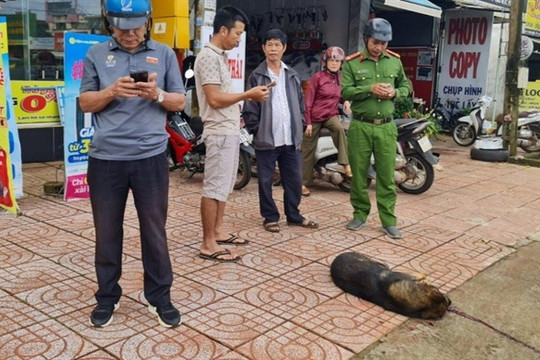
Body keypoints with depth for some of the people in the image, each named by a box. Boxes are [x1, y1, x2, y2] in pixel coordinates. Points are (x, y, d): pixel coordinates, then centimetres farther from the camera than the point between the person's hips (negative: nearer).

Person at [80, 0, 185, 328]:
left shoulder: (164, 54, 7)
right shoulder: (97, 54, 7)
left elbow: (180, 102, 7)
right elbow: (85, 103, 7)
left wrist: (157, 95, -13)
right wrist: (111, 92, -12)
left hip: (150, 157, 0)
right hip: (106, 158, 1)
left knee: (154, 230, 7)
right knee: (107, 232, 10)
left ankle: (160, 297, 20)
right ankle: (108, 296, 26)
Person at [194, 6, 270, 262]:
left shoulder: (220, 56, 16)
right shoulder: (208, 57, -15)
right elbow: (215, 99, -21)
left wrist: (247, 98, 9)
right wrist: (248, 94, -16)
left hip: (229, 131, 10)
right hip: (220, 133, -10)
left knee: (225, 185, 16)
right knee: (214, 187, -6)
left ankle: (217, 232, 27)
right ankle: (208, 245, 0)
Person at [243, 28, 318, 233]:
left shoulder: (293, 76, 12)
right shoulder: (257, 76, -2)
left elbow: (300, 104, 15)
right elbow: (249, 108, -4)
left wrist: (300, 126, 7)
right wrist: (256, 130, -8)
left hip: (291, 139, 4)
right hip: (266, 139, -4)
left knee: (294, 179, 10)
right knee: (266, 181, 5)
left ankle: (293, 215, 24)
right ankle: (270, 217, 18)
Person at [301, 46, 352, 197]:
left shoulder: (341, 78, 4)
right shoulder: (318, 77, -9)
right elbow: (309, 100, -9)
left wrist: (346, 101, 0)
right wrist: (308, 123, -12)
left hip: (332, 115, 3)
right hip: (315, 116, -2)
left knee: (339, 128, -34)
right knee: (308, 150, 4)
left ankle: (346, 164, -32)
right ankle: (304, 183, 16)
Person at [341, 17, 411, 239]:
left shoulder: (395, 61, 8)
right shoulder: (352, 63, -2)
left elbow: (406, 86, 16)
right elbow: (345, 91, -9)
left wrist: (395, 93, -6)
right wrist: (370, 89, -20)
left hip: (386, 127, 2)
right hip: (360, 126, -1)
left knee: (387, 176, 3)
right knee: (359, 173, 7)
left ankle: (388, 220, 10)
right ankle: (360, 214, 22)